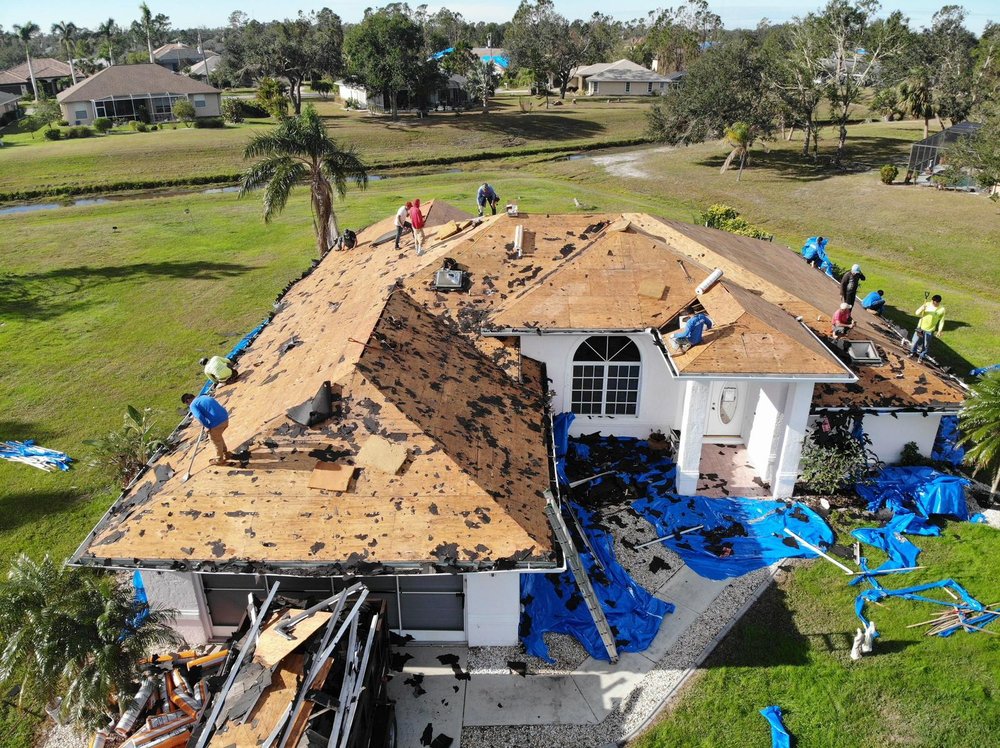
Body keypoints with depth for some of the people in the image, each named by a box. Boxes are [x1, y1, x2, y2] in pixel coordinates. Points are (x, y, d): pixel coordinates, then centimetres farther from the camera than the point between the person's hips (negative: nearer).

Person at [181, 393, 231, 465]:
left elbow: (199, 417, -21)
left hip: (216, 424, -8)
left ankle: (219, 460, 37)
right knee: (219, 437, 32)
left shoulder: (193, 405, -4)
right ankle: (226, 453, 49)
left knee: (216, 442, 17)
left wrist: (207, 426, -6)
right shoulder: (204, 397, 20)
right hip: (225, 418, 8)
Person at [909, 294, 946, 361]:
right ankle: (912, 352, 35)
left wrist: (940, 330, -6)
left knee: (926, 345, 9)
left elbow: (941, 321, -2)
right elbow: (917, 313, -11)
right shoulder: (927, 304, -10)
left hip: (930, 330, -1)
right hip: (920, 327, 1)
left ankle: (921, 356, 29)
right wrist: (922, 308, -31)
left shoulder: (941, 310, -11)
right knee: (915, 341, 11)